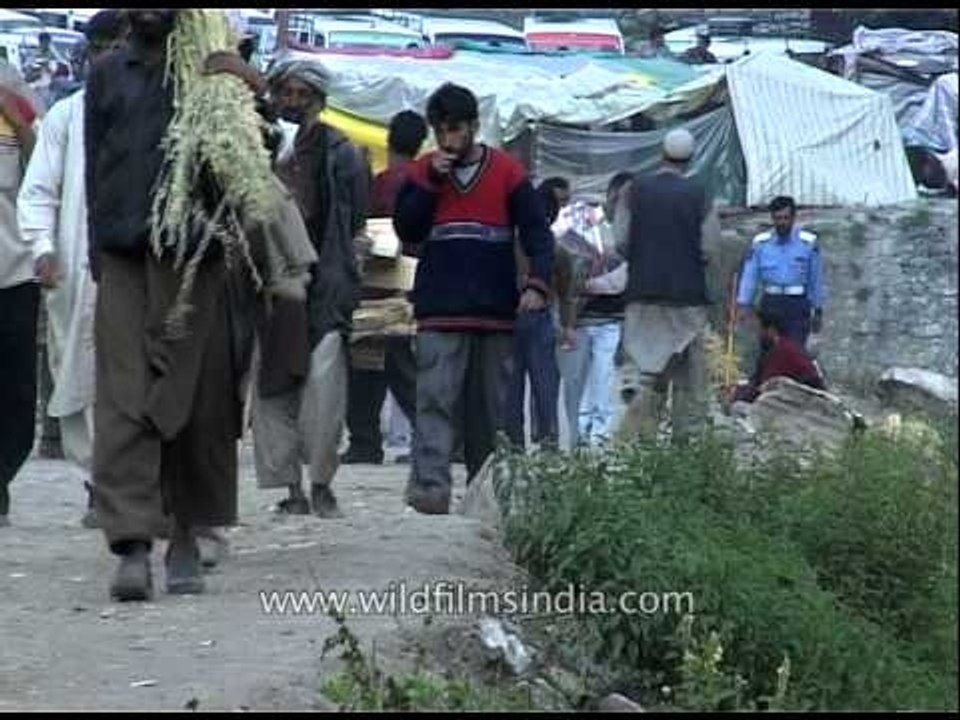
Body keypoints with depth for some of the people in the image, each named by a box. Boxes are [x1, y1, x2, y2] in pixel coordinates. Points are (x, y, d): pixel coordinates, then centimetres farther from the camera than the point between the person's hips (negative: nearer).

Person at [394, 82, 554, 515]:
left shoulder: (508, 172, 4)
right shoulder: (423, 173, 8)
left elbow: (537, 232, 1)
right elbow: (406, 230, -2)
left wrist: (537, 283, -13)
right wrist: (432, 182, -11)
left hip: (496, 310, 1)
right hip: (440, 312, -1)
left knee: (492, 405, 7)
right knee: (435, 400, -12)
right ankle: (429, 485, -18)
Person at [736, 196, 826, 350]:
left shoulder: (808, 242, 0)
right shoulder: (760, 243, 3)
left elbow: (816, 278, 6)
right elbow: (749, 275, 5)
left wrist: (818, 311, 8)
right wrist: (744, 304, -3)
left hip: (797, 304, -2)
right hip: (770, 303, 2)